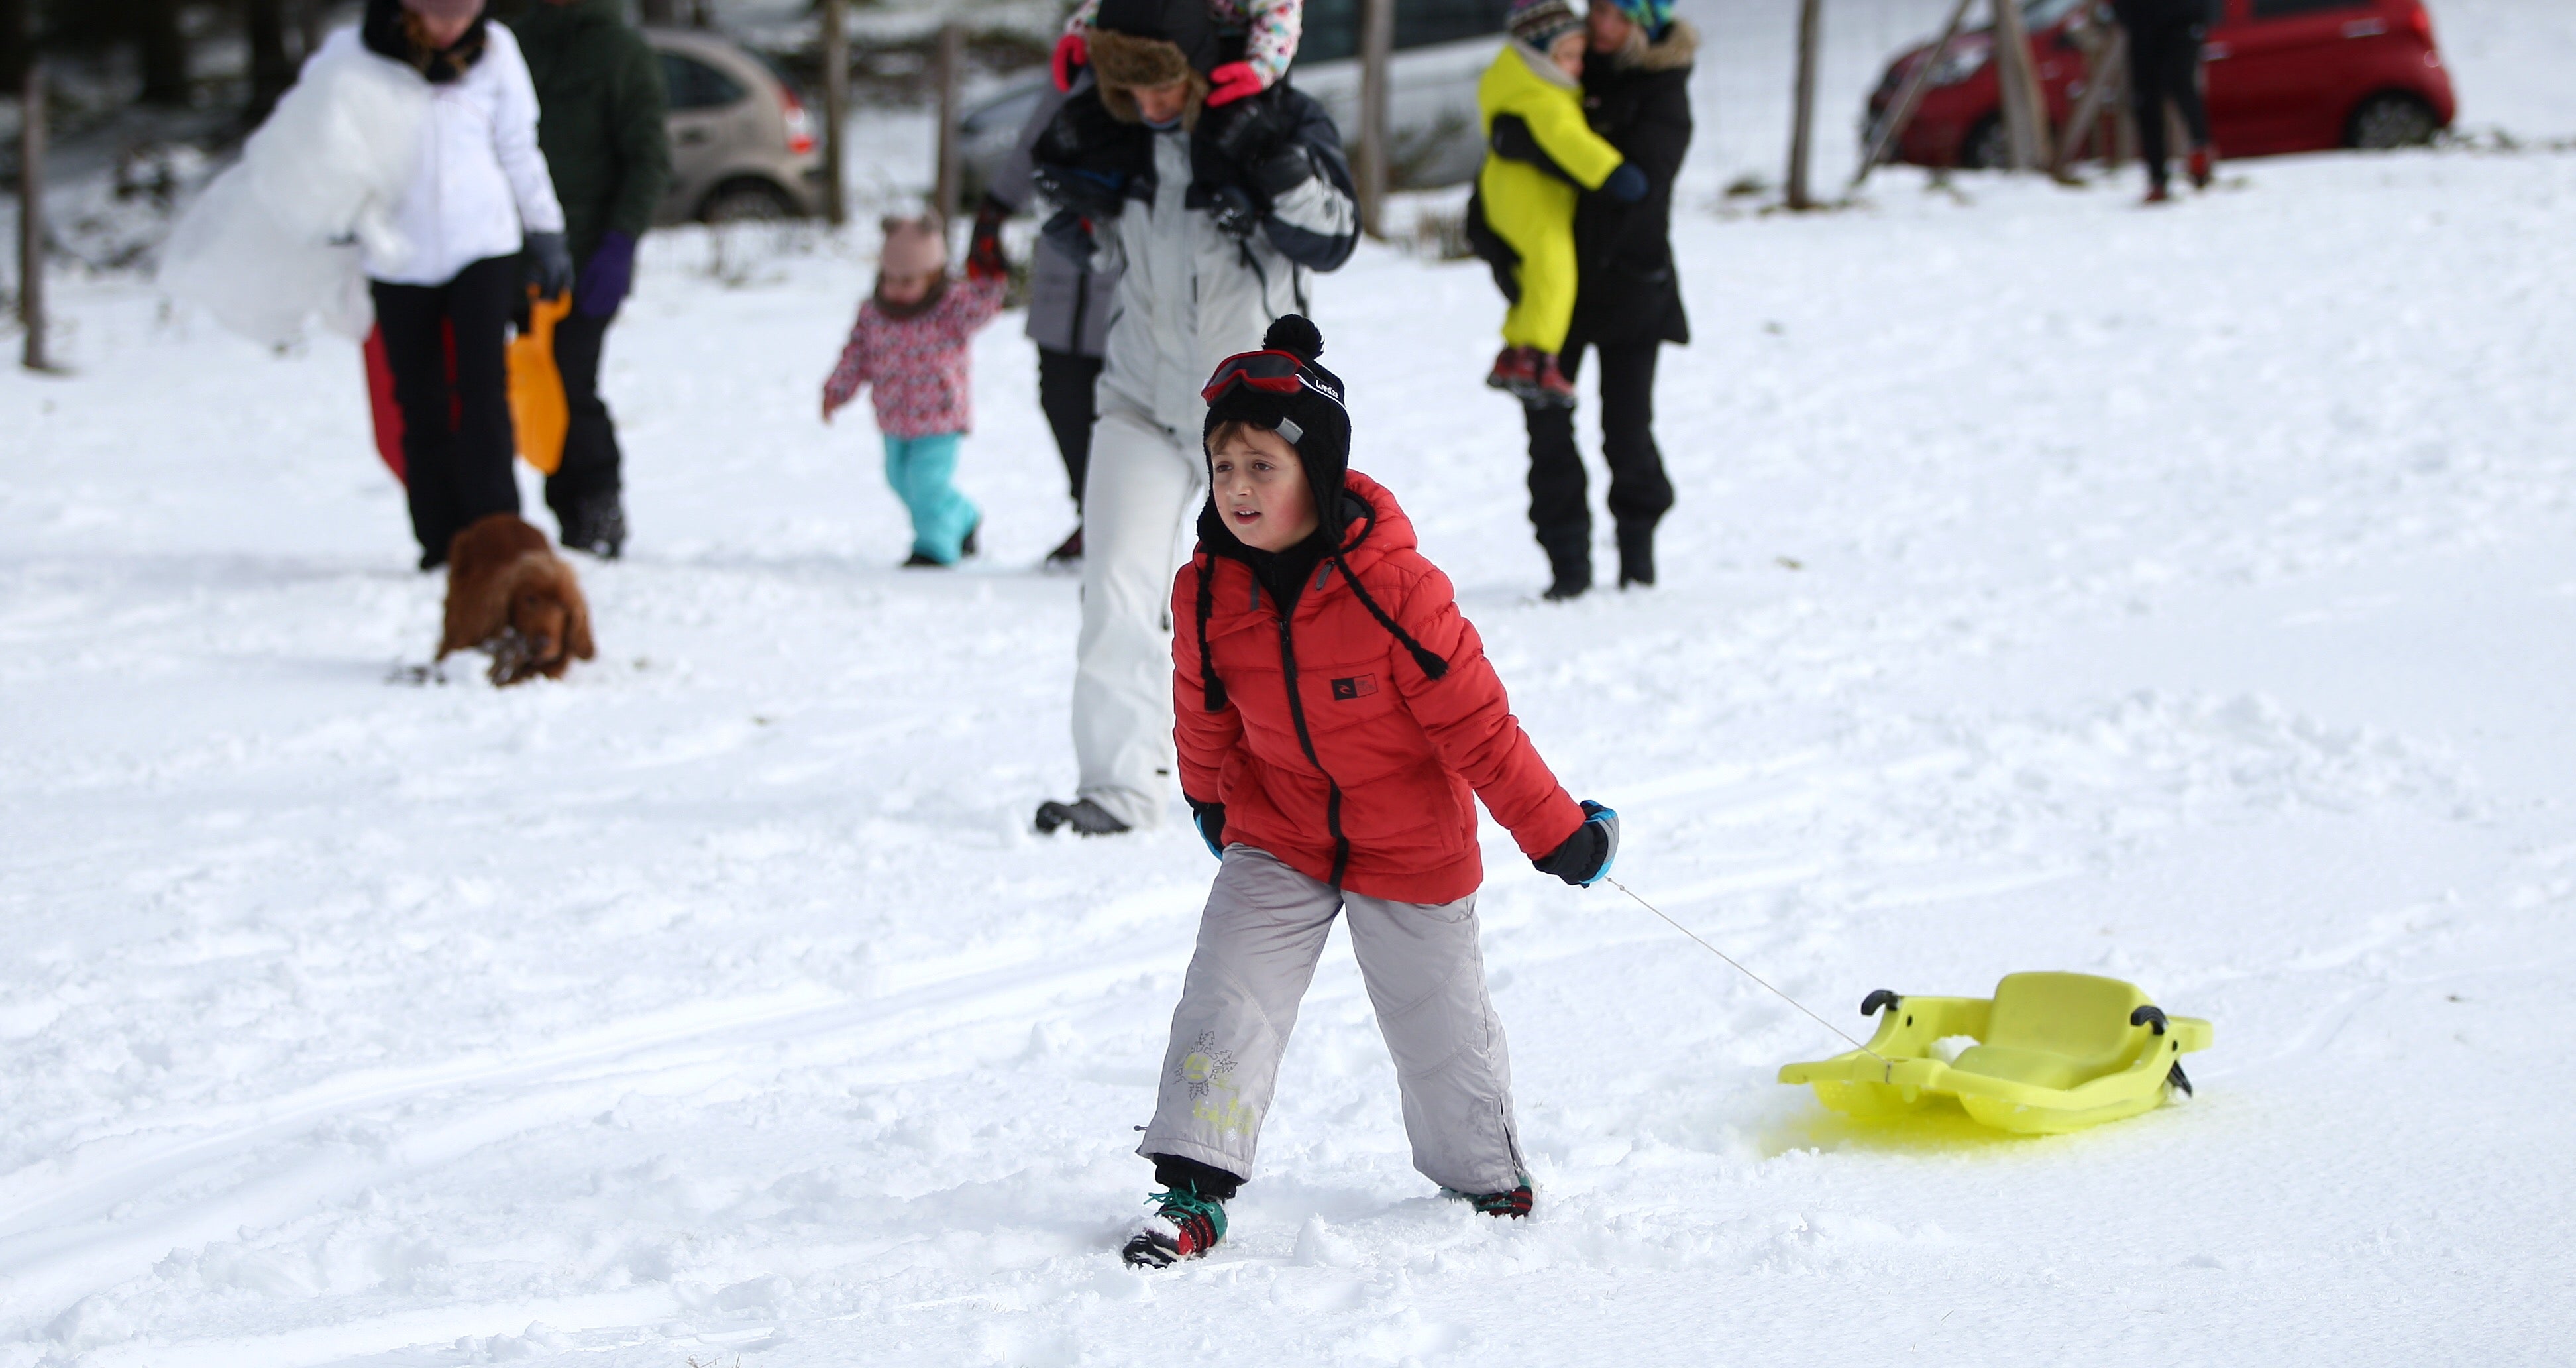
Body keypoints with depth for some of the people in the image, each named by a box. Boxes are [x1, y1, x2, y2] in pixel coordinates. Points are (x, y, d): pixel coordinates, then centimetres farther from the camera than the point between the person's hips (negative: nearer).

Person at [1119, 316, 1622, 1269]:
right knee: (1225, 1000, -11)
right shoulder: (1207, 592, -13)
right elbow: (1205, 717, 8)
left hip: (1411, 850, -3)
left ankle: (1488, 1180, 33)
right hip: (1277, 840, 3)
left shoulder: (1394, 586, -26)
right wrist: (1210, 802, 24)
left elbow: (1475, 720, -19)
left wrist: (1559, 833, -12)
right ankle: (1191, 1192, -6)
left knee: (1440, 1026, 11)